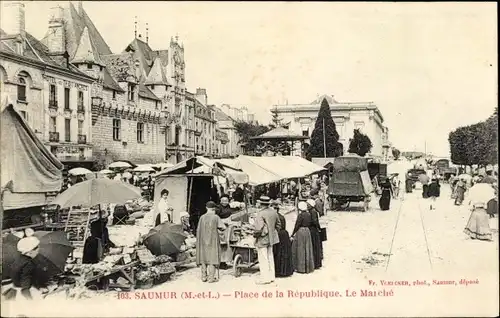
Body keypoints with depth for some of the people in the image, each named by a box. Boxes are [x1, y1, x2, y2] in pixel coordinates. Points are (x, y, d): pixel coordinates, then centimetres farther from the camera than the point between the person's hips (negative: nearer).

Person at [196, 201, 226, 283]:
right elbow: (223, 227, -8)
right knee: (212, 258, 1)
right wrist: (218, 228, 11)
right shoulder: (215, 217, -7)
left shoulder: (202, 217, 1)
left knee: (203, 258, 11)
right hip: (213, 240, -3)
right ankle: (211, 277, -1)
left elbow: (198, 230, 4)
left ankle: (204, 277, 15)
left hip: (203, 241, 4)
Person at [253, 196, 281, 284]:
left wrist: (255, 235, -8)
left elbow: (259, 228, -25)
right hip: (271, 238, 8)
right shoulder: (273, 212, 2)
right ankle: (271, 277, 24)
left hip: (262, 239, -8)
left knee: (263, 259, 1)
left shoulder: (260, 214, -21)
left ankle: (265, 278, 6)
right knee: (270, 257, 16)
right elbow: (278, 224, 13)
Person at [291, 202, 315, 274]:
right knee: (307, 249, 14)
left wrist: (292, 235, -9)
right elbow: (310, 224, 11)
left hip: (300, 232, -7)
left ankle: (301, 268, 8)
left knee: (301, 250, 2)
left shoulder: (300, 215, -16)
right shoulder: (308, 215, 5)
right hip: (307, 232, 7)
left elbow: (297, 226, -15)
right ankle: (308, 267, 21)